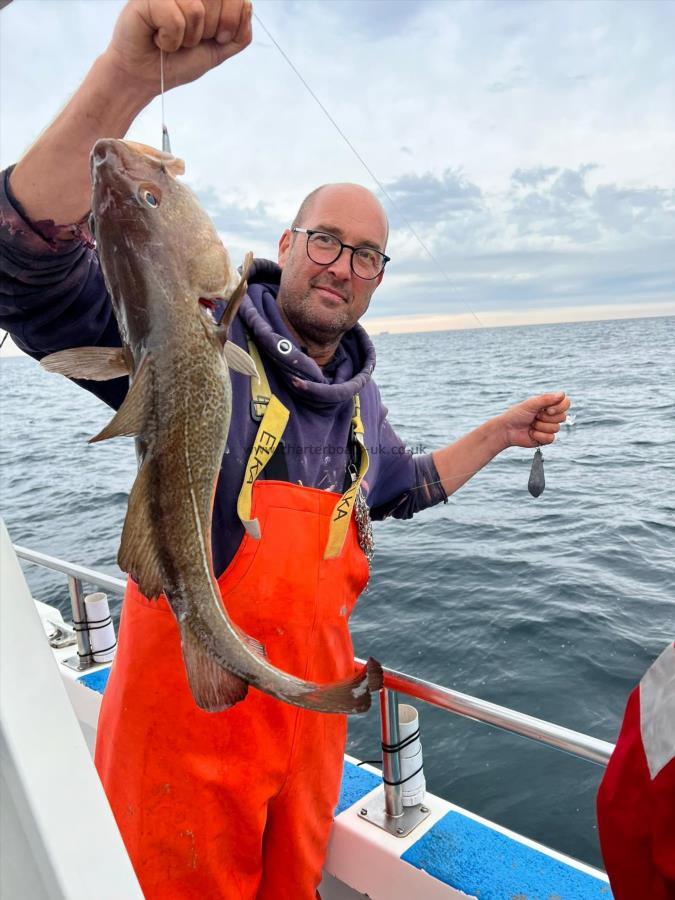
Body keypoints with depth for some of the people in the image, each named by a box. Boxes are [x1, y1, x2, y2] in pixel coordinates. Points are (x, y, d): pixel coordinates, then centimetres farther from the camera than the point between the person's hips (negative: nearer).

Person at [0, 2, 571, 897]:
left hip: (312, 709, 6)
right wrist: (128, 77, -39)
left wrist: (501, 432, 17)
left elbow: (402, 486, 23)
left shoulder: (358, 393, 6)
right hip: (188, 713, -5)